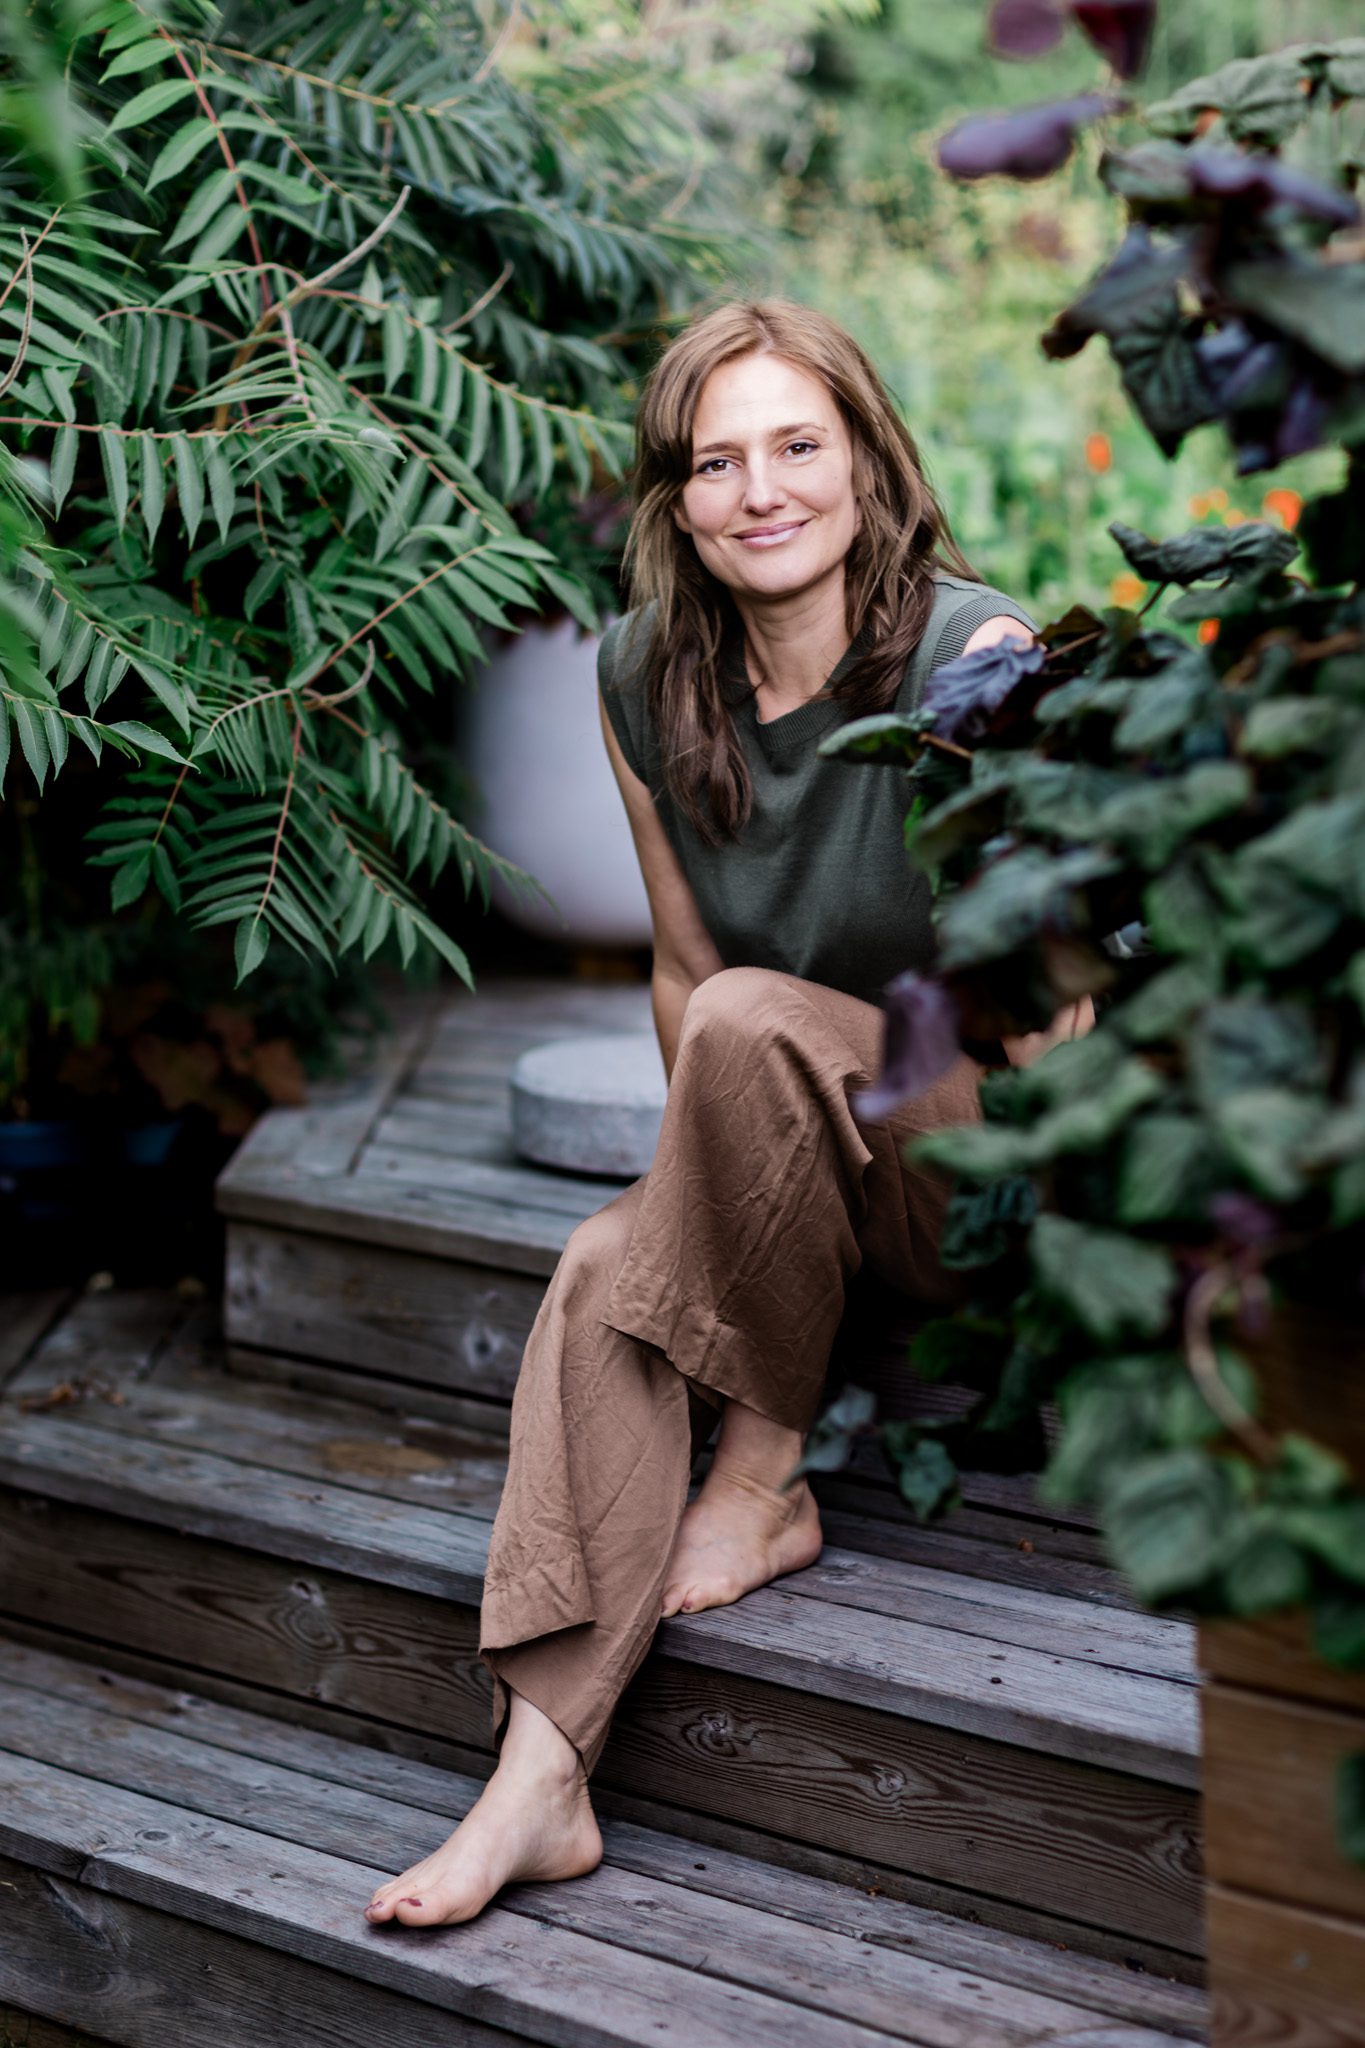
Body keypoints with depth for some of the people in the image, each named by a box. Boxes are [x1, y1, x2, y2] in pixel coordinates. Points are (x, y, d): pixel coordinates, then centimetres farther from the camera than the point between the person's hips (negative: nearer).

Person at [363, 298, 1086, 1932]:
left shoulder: (974, 654, -16)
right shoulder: (645, 679, 0)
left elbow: (1048, 997, -17)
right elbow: (682, 967, 5)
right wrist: (716, 1173, -5)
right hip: (808, 1176, 5)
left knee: (754, 1021, -31)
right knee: (604, 1275, -24)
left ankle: (767, 1477, -13)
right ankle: (541, 1773, -21)